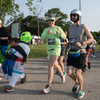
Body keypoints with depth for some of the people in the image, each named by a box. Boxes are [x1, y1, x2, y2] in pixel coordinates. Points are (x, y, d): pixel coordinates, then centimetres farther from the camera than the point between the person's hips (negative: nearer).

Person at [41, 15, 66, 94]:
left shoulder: (58, 28, 1)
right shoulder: (46, 30, 11)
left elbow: (64, 37, 3)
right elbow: (42, 38, -3)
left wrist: (59, 33, -19)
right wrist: (47, 33, -22)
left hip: (56, 48, -6)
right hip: (49, 49, 6)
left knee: (50, 66, -19)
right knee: (56, 65, 21)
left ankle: (48, 86, -18)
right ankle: (62, 75, 52)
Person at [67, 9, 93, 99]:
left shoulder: (83, 26, -7)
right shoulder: (71, 27, 11)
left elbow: (91, 39, -8)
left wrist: (81, 44, -24)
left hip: (80, 53, -5)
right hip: (72, 53, 5)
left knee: (77, 73, -4)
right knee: (69, 73, -2)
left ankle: (81, 90, 20)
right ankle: (77, 82, 29)